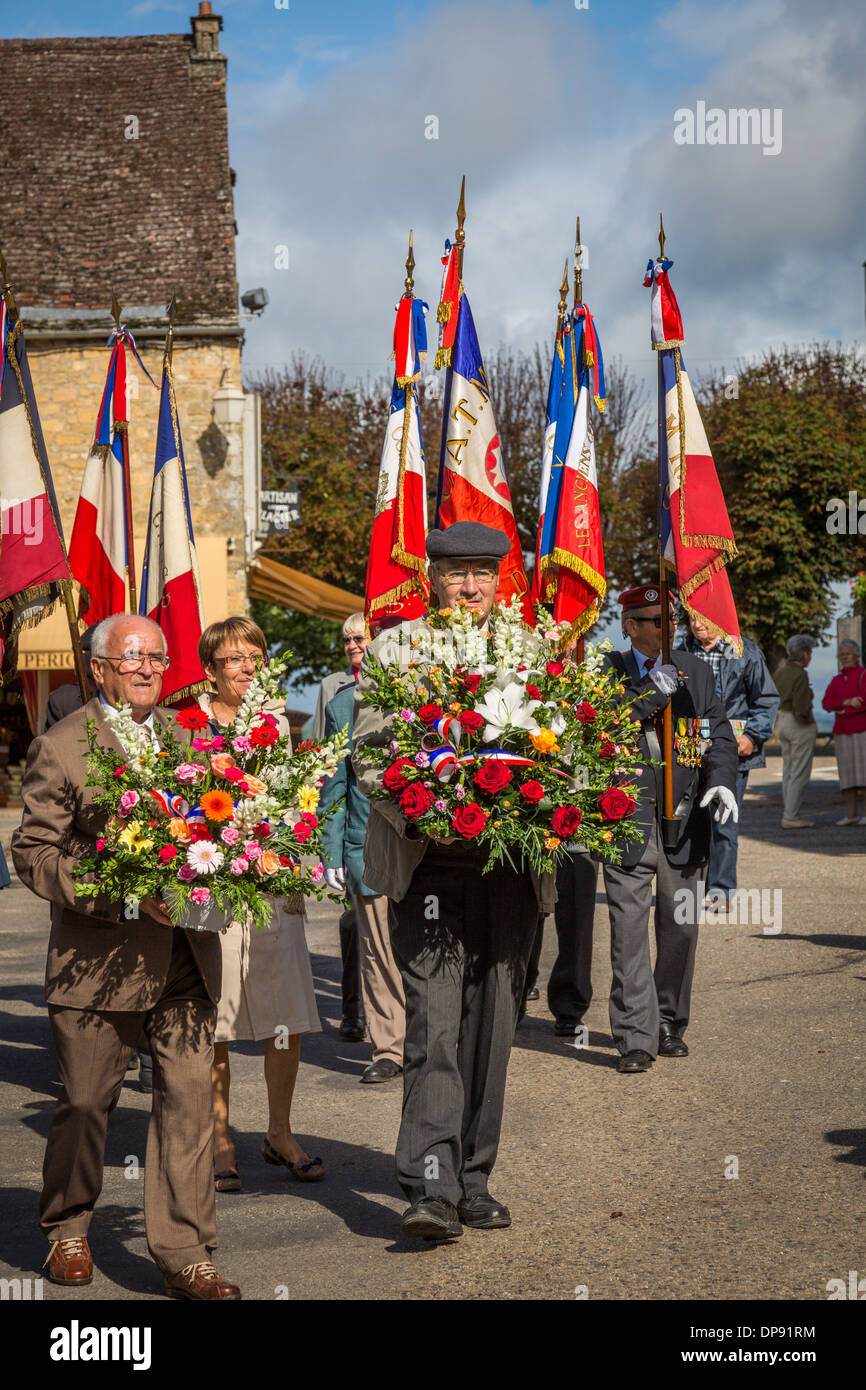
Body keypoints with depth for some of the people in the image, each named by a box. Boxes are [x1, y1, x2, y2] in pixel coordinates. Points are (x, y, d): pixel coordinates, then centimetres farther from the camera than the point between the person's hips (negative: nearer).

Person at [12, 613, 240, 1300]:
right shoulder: (61, 747, -5)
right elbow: (33, 852, -8)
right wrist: (124, 897, -18)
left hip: (186, 954, 4)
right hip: (100, 959, -4)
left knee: (189, 1098, -2)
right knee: (85, 1102, 9)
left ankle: (185, 1255, 6)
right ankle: (68, 1230, 32)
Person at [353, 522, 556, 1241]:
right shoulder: (393, 649, 5)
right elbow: (368, 754, -1)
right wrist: (418, 818, -16)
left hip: (511, 862, 3)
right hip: (431, 862, -3)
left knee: (492, 1027, 7)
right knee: (434, 1023, -12)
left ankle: (473, 1183, 17)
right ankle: (431, 1189, -14)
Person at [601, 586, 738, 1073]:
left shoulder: (695, 671, 11)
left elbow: (720, 736, 7)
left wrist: (723, 780, -12)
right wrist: (650, 693, -18)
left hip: (684, 823, 3)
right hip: (628, 825, -3)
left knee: (681, 929, 9)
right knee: (630, 930, -7)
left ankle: (671, 1026, 25)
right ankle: (635, 1039, -5)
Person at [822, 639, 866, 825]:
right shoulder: (836, 681, 13)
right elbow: (826, 703, -1)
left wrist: (844, 711, -9)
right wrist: (847, 702, -16)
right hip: (842, 732, 5)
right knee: (847, 773, 2)